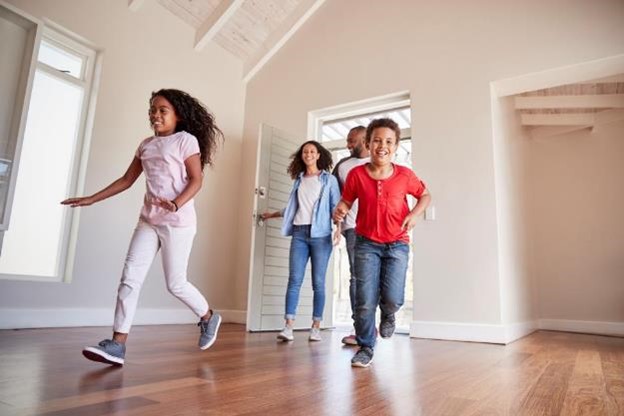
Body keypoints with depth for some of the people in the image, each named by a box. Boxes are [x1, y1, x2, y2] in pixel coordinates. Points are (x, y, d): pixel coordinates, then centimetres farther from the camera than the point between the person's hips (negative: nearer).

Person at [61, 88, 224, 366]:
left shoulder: (186, 140, -4)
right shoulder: (146, 145, 15)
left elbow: (196, 180, -11)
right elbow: (127, 180, 19)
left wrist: (176, 204, -27)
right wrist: (92, 199, 16)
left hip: (178, 222, -6)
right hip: (148, 221, 6)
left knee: (175, 284, 0)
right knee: (130, 278, -3)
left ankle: (209, 318, 25)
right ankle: (117, 346, 0)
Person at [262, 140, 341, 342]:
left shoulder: (329, 179, 7)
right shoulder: (299, 180, 17)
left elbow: (336, 206, 1)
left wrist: (339, 227, -14)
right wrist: (272, 214, 31)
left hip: (320, 234, -3)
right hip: (299, 233, 3)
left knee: (318, 282, -1)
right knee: (294, 280, -5)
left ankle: (316, 327, 5)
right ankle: (288, 326, -7)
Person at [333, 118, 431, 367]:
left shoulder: (405, 175, -5)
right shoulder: (356, 174, -7)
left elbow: (425, 195, 11)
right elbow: (346, 200, 6)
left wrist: (415, 214, -7)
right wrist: (340, 210, -17)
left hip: (397, 244, 0)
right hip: (366, 243, 0)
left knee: (392, 298, -11)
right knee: (365, 300, -4)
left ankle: (388, 315, 28)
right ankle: (366, 347, 18)